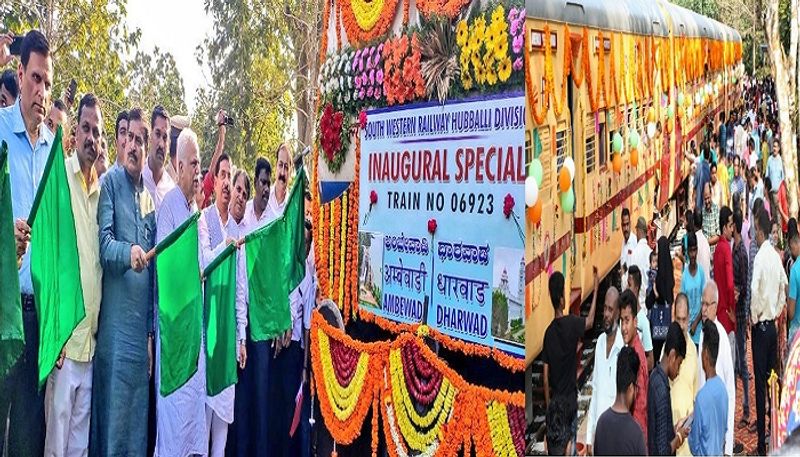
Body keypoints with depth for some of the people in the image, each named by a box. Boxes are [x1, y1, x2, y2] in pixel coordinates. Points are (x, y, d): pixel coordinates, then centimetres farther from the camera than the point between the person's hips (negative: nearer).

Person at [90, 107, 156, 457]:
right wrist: (129, 252, -34)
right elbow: (103, 241, -13)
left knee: (138, 416, 11)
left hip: (141, 328, 6)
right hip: (114, 323, -6)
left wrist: (151, 332, 14)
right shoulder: (110, 183, -1)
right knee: (113, 412, -1)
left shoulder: (150, 198, 15)